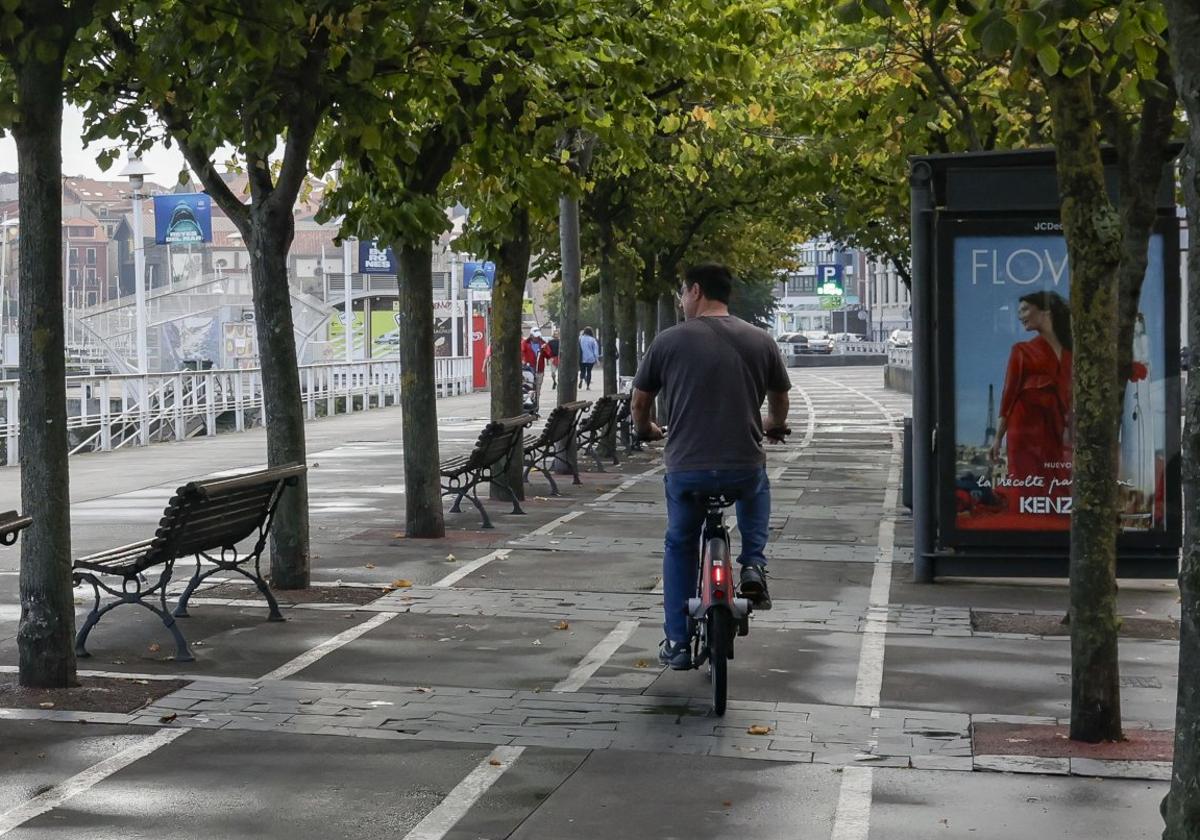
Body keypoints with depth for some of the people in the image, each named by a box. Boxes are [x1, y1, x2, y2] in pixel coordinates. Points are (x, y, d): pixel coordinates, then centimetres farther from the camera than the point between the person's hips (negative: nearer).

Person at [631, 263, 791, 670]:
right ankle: (753, 564, 17)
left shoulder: (668, 341, -2)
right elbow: (779, 399, 17)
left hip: (686, 469, -1)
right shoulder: (759, 340, 4)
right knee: (757, 486, 37)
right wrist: (774, 427, 40)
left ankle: (678, 644, 21)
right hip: (745, 468, 1)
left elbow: (640, 400, 7)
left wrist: (645, 430, 30)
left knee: (680, 547, 21)